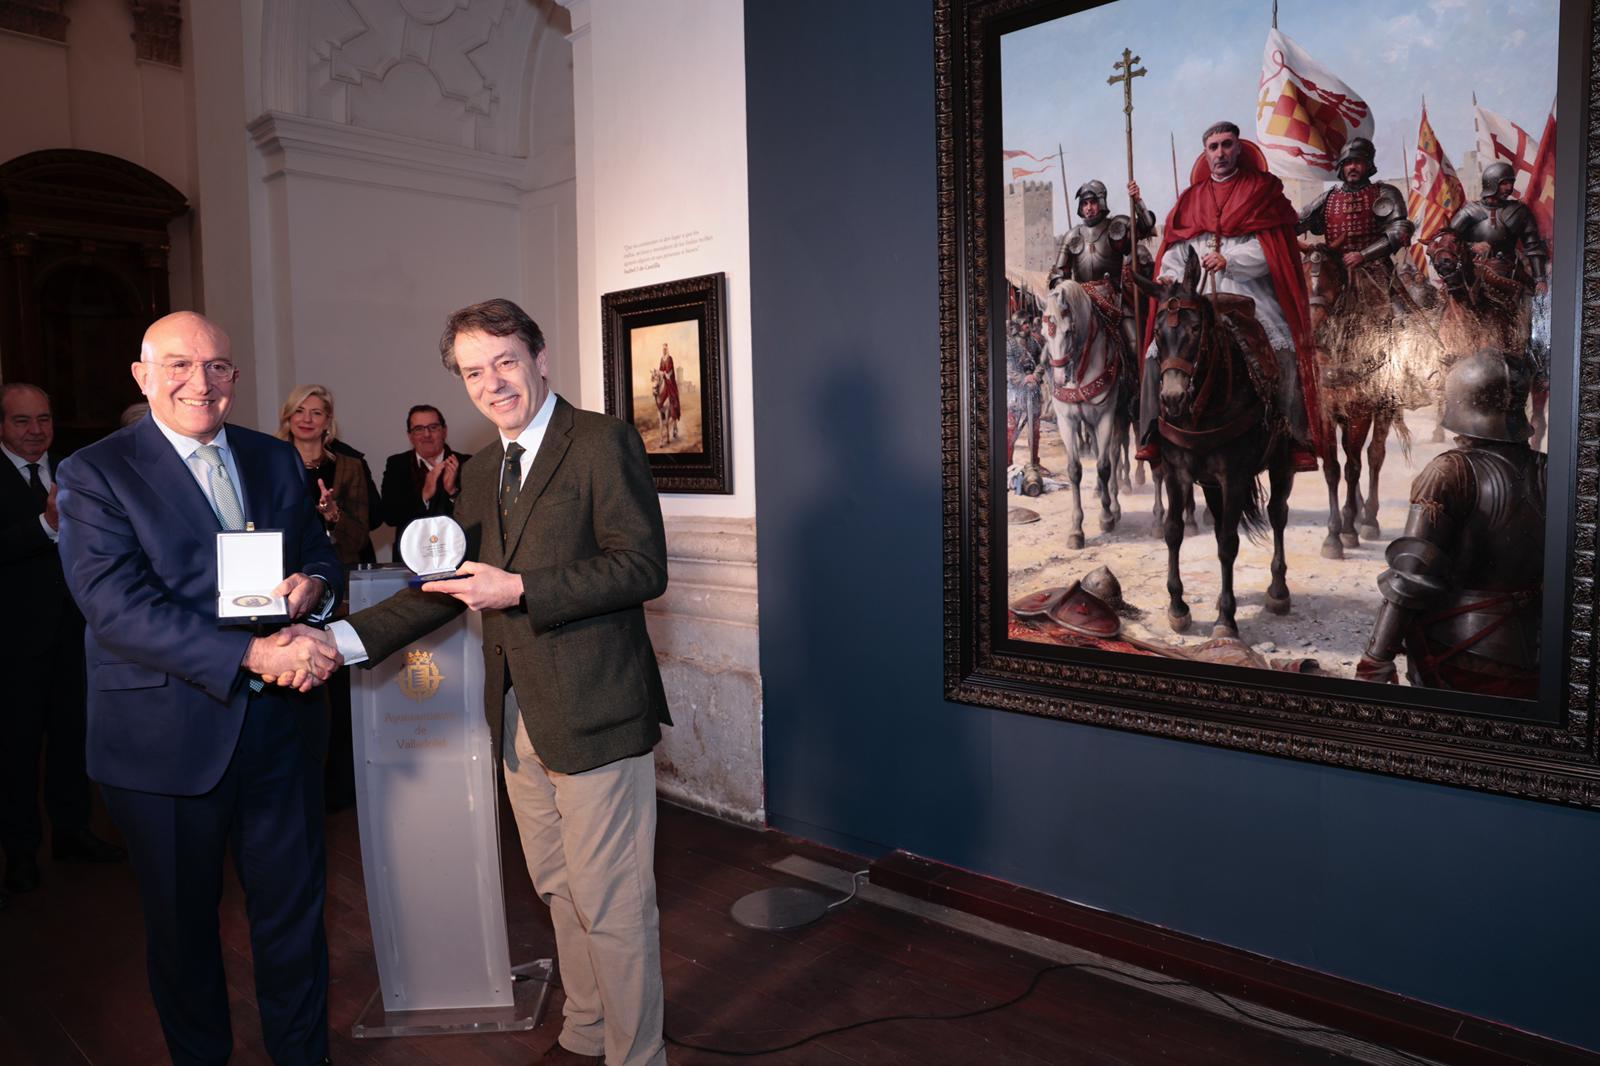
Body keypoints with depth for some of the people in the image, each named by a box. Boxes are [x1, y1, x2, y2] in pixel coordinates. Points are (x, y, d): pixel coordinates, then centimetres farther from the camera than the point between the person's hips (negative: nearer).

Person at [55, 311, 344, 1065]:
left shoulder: (274, 459, 8)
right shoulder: (93, 476, -8)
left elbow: (320, 552, 14)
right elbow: (117, 606, -19)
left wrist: (314, 584, -12)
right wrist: (251, 654, -30)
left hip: (279, 726, 4)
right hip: (167, 740, -3)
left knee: (294, 910, 15)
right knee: (183, 924, 17)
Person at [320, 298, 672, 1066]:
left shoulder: (603, 443, -10)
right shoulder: (481, 472, 14)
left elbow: (643, 567, -18)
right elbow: (451, 585, 15)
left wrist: (519, 590, -21)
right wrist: (345, 638, 5)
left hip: (592, 714, -8)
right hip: (520, 720, 8)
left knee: (612, 907, 2)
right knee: (559, 894, 21)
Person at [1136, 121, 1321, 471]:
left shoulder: (1262, 189, 9)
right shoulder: (1191, 198, 19)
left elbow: (1271, 247, -3)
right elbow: (1175, 248, 17)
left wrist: (1229, 260, -15)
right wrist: (1170, 278, -3)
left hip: (1250, 292, -3)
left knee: (1284, 352, -24)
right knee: (1158, 353, -15)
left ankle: (1298, 440, -19)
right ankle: (1152, 438, -8)